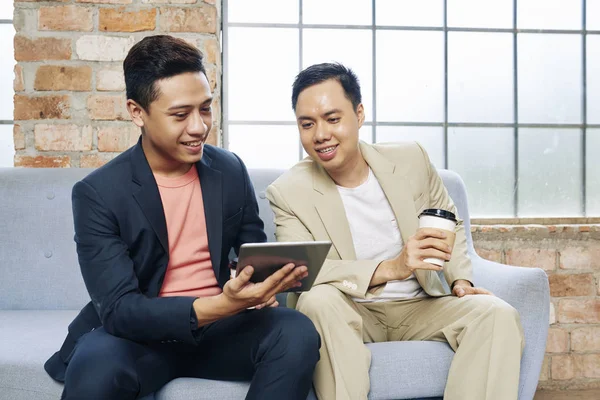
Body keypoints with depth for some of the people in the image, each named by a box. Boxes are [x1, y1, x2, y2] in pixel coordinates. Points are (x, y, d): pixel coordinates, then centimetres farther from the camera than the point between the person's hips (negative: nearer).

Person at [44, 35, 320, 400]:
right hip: (141, 334, -3)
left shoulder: (231, 170, 1)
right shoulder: (97, 193, -12)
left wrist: (264, 286, -14)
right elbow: (119, 310, -20)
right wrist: (222, 304, -35)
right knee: (95, 366, -36)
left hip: (220, 325, 4)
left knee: (297, 333, -26)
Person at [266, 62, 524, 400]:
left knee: (498, 314, -22)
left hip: (419, 306, 3)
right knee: (318, 300, -35)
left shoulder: (411, 159, 0)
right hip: (348, 312, -2)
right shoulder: (288, 193, -9)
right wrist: (390, 268, -32)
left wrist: (461, 279, -4)